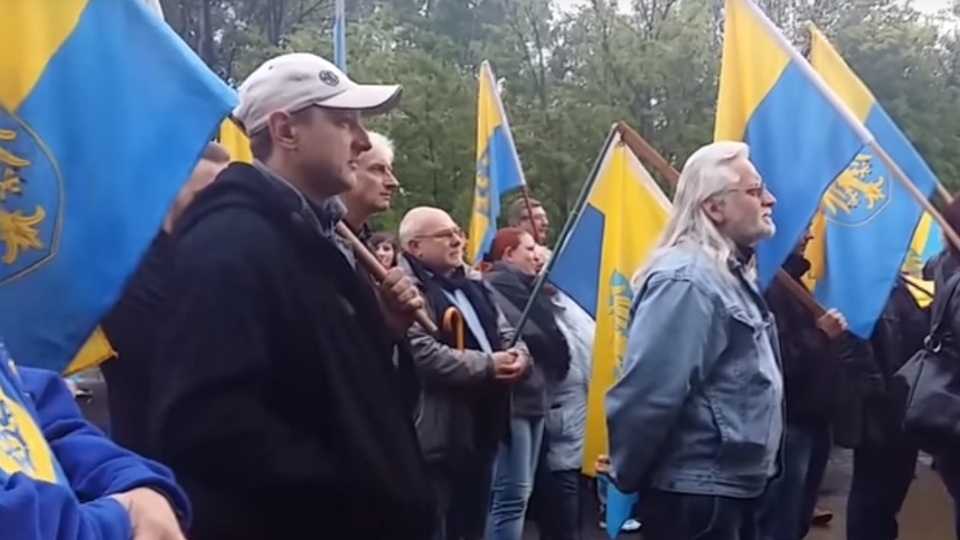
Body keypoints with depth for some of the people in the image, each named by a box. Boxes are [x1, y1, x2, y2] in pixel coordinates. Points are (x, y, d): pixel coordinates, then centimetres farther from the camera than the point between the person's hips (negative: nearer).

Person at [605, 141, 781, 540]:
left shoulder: (732, 274, 13)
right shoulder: (687, 279, -21)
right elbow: (647, 394, -26)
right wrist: (628, 476, -14)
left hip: (734, 487, 10)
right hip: (696, 493, -10)